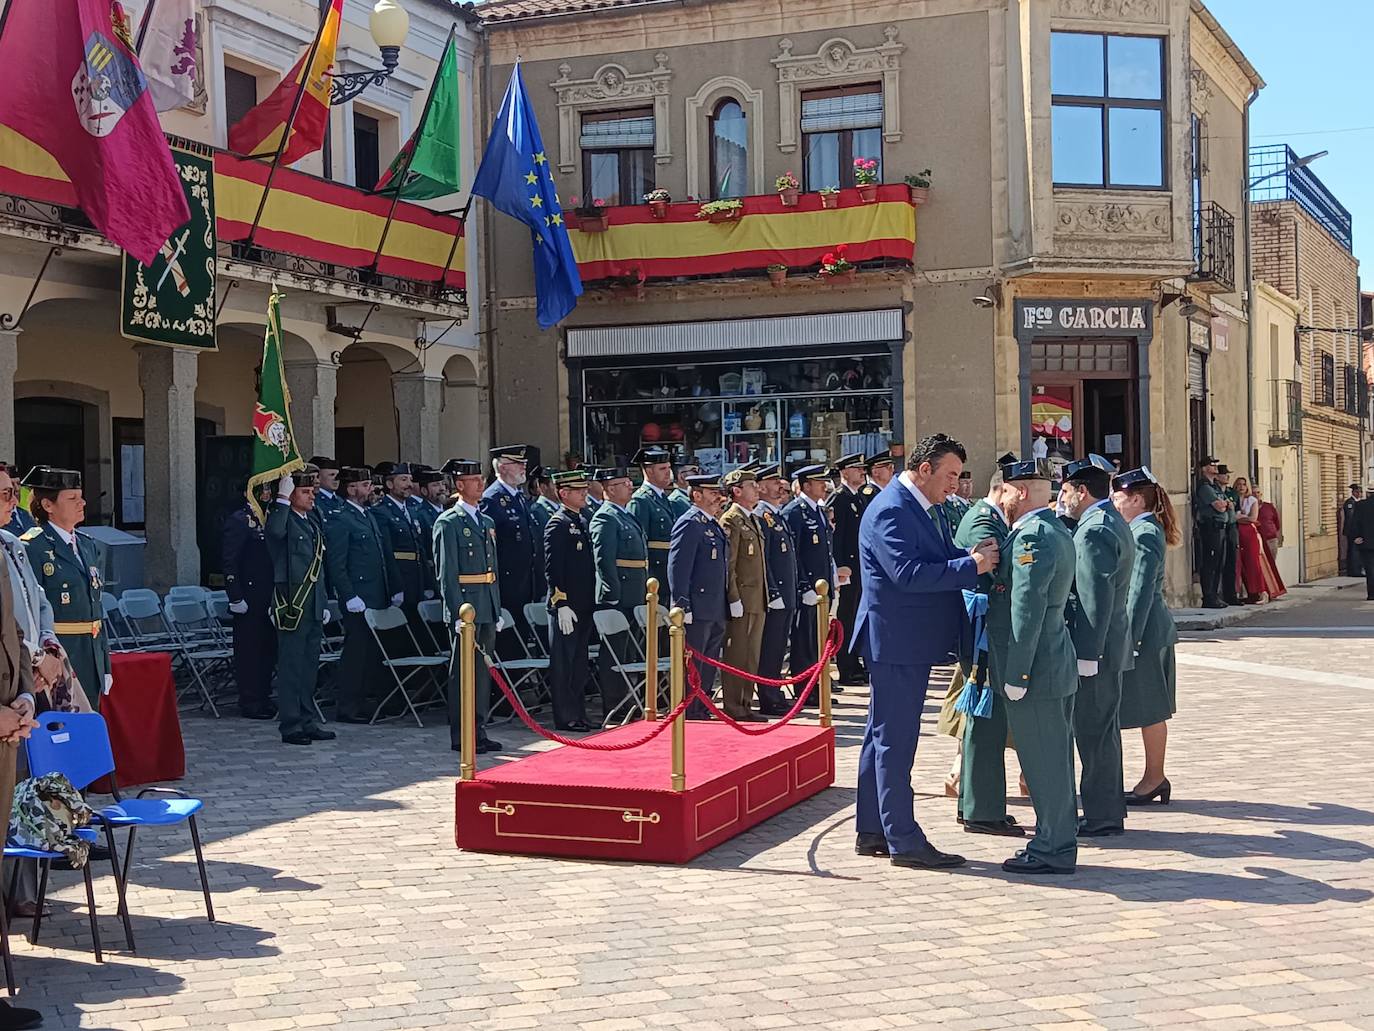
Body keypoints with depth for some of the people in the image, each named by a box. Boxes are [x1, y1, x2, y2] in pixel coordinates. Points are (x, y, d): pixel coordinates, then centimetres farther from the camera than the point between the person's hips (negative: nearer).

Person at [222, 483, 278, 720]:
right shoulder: (238, 520, -9)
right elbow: (229, 562, -13)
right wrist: (236, 598, -17)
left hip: (269, 599, 7)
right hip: (249, 599, -7)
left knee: (268, 648, 11)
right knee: (249, 650, -1)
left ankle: (264, 697, 21)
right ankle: (249, 702, 5)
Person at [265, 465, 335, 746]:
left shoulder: (313, 525, 18)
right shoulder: (284, 519, -7)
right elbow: (275, 531, -35)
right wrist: (282, 498, -27)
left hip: (313, 607, 8)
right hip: (291, 605, -8)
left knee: (309, 666, 13)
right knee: (291, 666, -4)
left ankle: (308, 722, 20)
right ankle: (291, 726, 0)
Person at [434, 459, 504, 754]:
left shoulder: (487, 522, 17)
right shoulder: (448, 523, -7)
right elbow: (446, 572, -12)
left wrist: (498, 611, 16)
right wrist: (458, 612, -18)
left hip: (488, 607, 8)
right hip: (466, 604, -8)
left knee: (483, 670, 11)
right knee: (464, 671, -4)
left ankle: (479, 732, 18)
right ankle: (460, 737, 2)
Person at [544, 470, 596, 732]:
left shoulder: (581, 523, 16)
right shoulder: (557, 524, -11)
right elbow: (552, 569, -17)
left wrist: (592, 602, 18)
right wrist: (562, 604, -21)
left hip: (584, 607, 9)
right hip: (567, 607, -9)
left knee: (579, 664, 14)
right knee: (563, 665, -1)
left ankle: (578, 715, 20)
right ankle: (566, 718, 3)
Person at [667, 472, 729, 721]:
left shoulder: (713, 524, 18)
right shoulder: (690, 523, -12)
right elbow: (678, 567, -17)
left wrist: (726, 604, 20)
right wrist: (682, 605, -22)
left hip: (717, 610, 9)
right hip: (698, 608, -9)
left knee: (710, 664, 14)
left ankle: (703, 711, 22)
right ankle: (688, 714, 1)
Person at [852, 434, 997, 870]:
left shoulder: (929, 508, 14)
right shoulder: (889, 511, -18)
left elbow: (942, 560, 14)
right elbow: (907, 573, -28)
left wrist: (973, 557, -7)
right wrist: (971, 566, -26)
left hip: (913, 641, 11)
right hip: (896, 641, -11)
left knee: (884, 736, 15)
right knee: (894, 740, -4)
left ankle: (871, 832, 23)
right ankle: (903, 841, 1)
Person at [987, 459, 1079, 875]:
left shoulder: (1031, 536, -18)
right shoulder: (1058, 531, 14)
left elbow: (1027, 609, -22)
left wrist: (1016, 674, -20)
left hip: (1034, 669, -10)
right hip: (1058, 666, 10)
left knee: (1043, 760, -2)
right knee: (1053, 758, 16)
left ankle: (1051, 850, 5)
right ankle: (1059, 842, 25)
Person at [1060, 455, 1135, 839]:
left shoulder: (1094, 531, -18)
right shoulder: (1114, 523, 15)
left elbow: (1095, 599, -22)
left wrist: (1086, 655, -22)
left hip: (1095, 649, -11)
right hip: (1110, 646, 11)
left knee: (1094, 733, -4)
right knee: (1103, 731, 17)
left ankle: (1101, 817, 2)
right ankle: (1109, 811, 25)